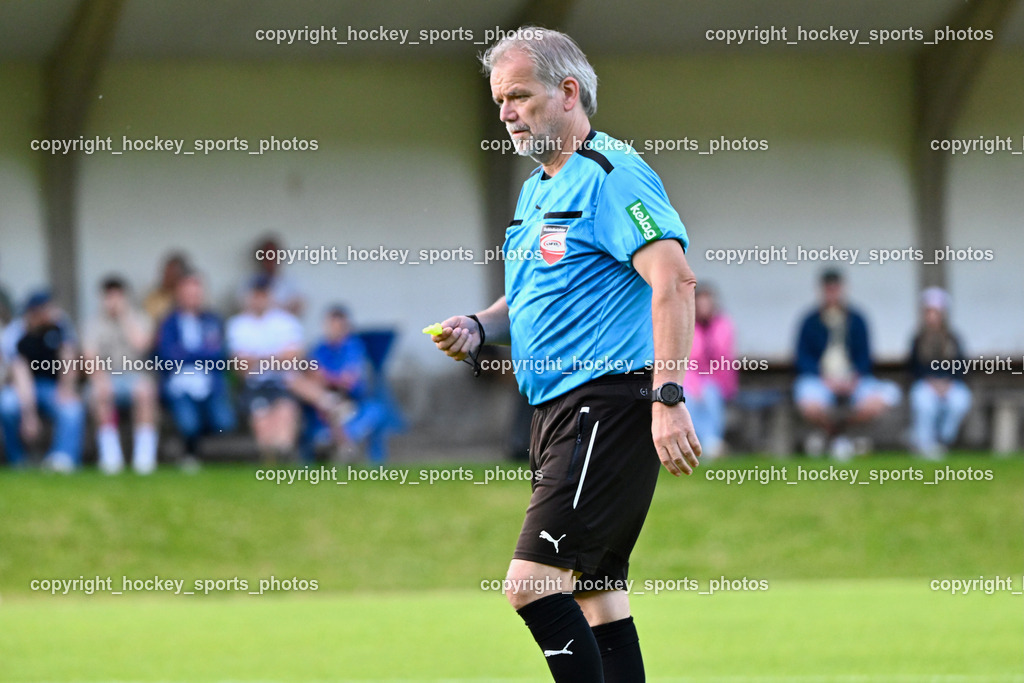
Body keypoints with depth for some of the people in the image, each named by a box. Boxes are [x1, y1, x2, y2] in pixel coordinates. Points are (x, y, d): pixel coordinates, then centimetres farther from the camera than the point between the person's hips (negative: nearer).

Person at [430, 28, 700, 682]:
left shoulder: (611, 174, -11)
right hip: (561, 408, 10)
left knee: (535, 579, -18)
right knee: (596, 590, 9)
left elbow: (674, 280, -21)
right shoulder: (537, 190, 20)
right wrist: (479, 328, 8)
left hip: (611, 402, -10)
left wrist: (668, 399, -28)